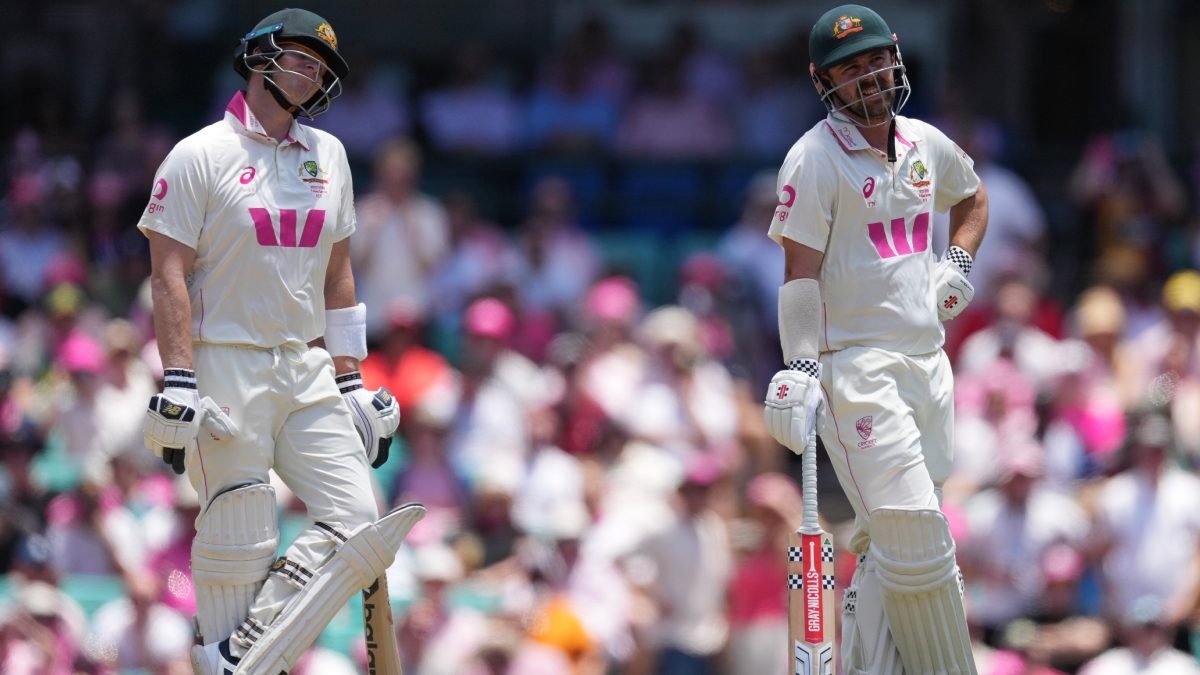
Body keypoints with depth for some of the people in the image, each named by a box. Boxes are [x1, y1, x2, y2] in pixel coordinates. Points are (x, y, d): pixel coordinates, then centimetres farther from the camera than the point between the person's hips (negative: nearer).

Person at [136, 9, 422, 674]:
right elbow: (169, 275, -9)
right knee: (239, 542, -7)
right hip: (226, 365, -6)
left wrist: (350, 383, 14)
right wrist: (178, 384, -18)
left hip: (308, 369, 6)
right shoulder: (200, 156, -4)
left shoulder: (328, 156, 15)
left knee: (356, 523, -8)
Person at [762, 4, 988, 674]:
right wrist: (801, 367, -22)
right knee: (913, 541, -14)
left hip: (927, 361, 7)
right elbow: (801, 269, -13)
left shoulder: (926, 143, 12)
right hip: (855, 364, -7)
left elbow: (973, 197, 34)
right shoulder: (816, 158, -7)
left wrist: (959, 264, 16)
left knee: (891, 549, 7)